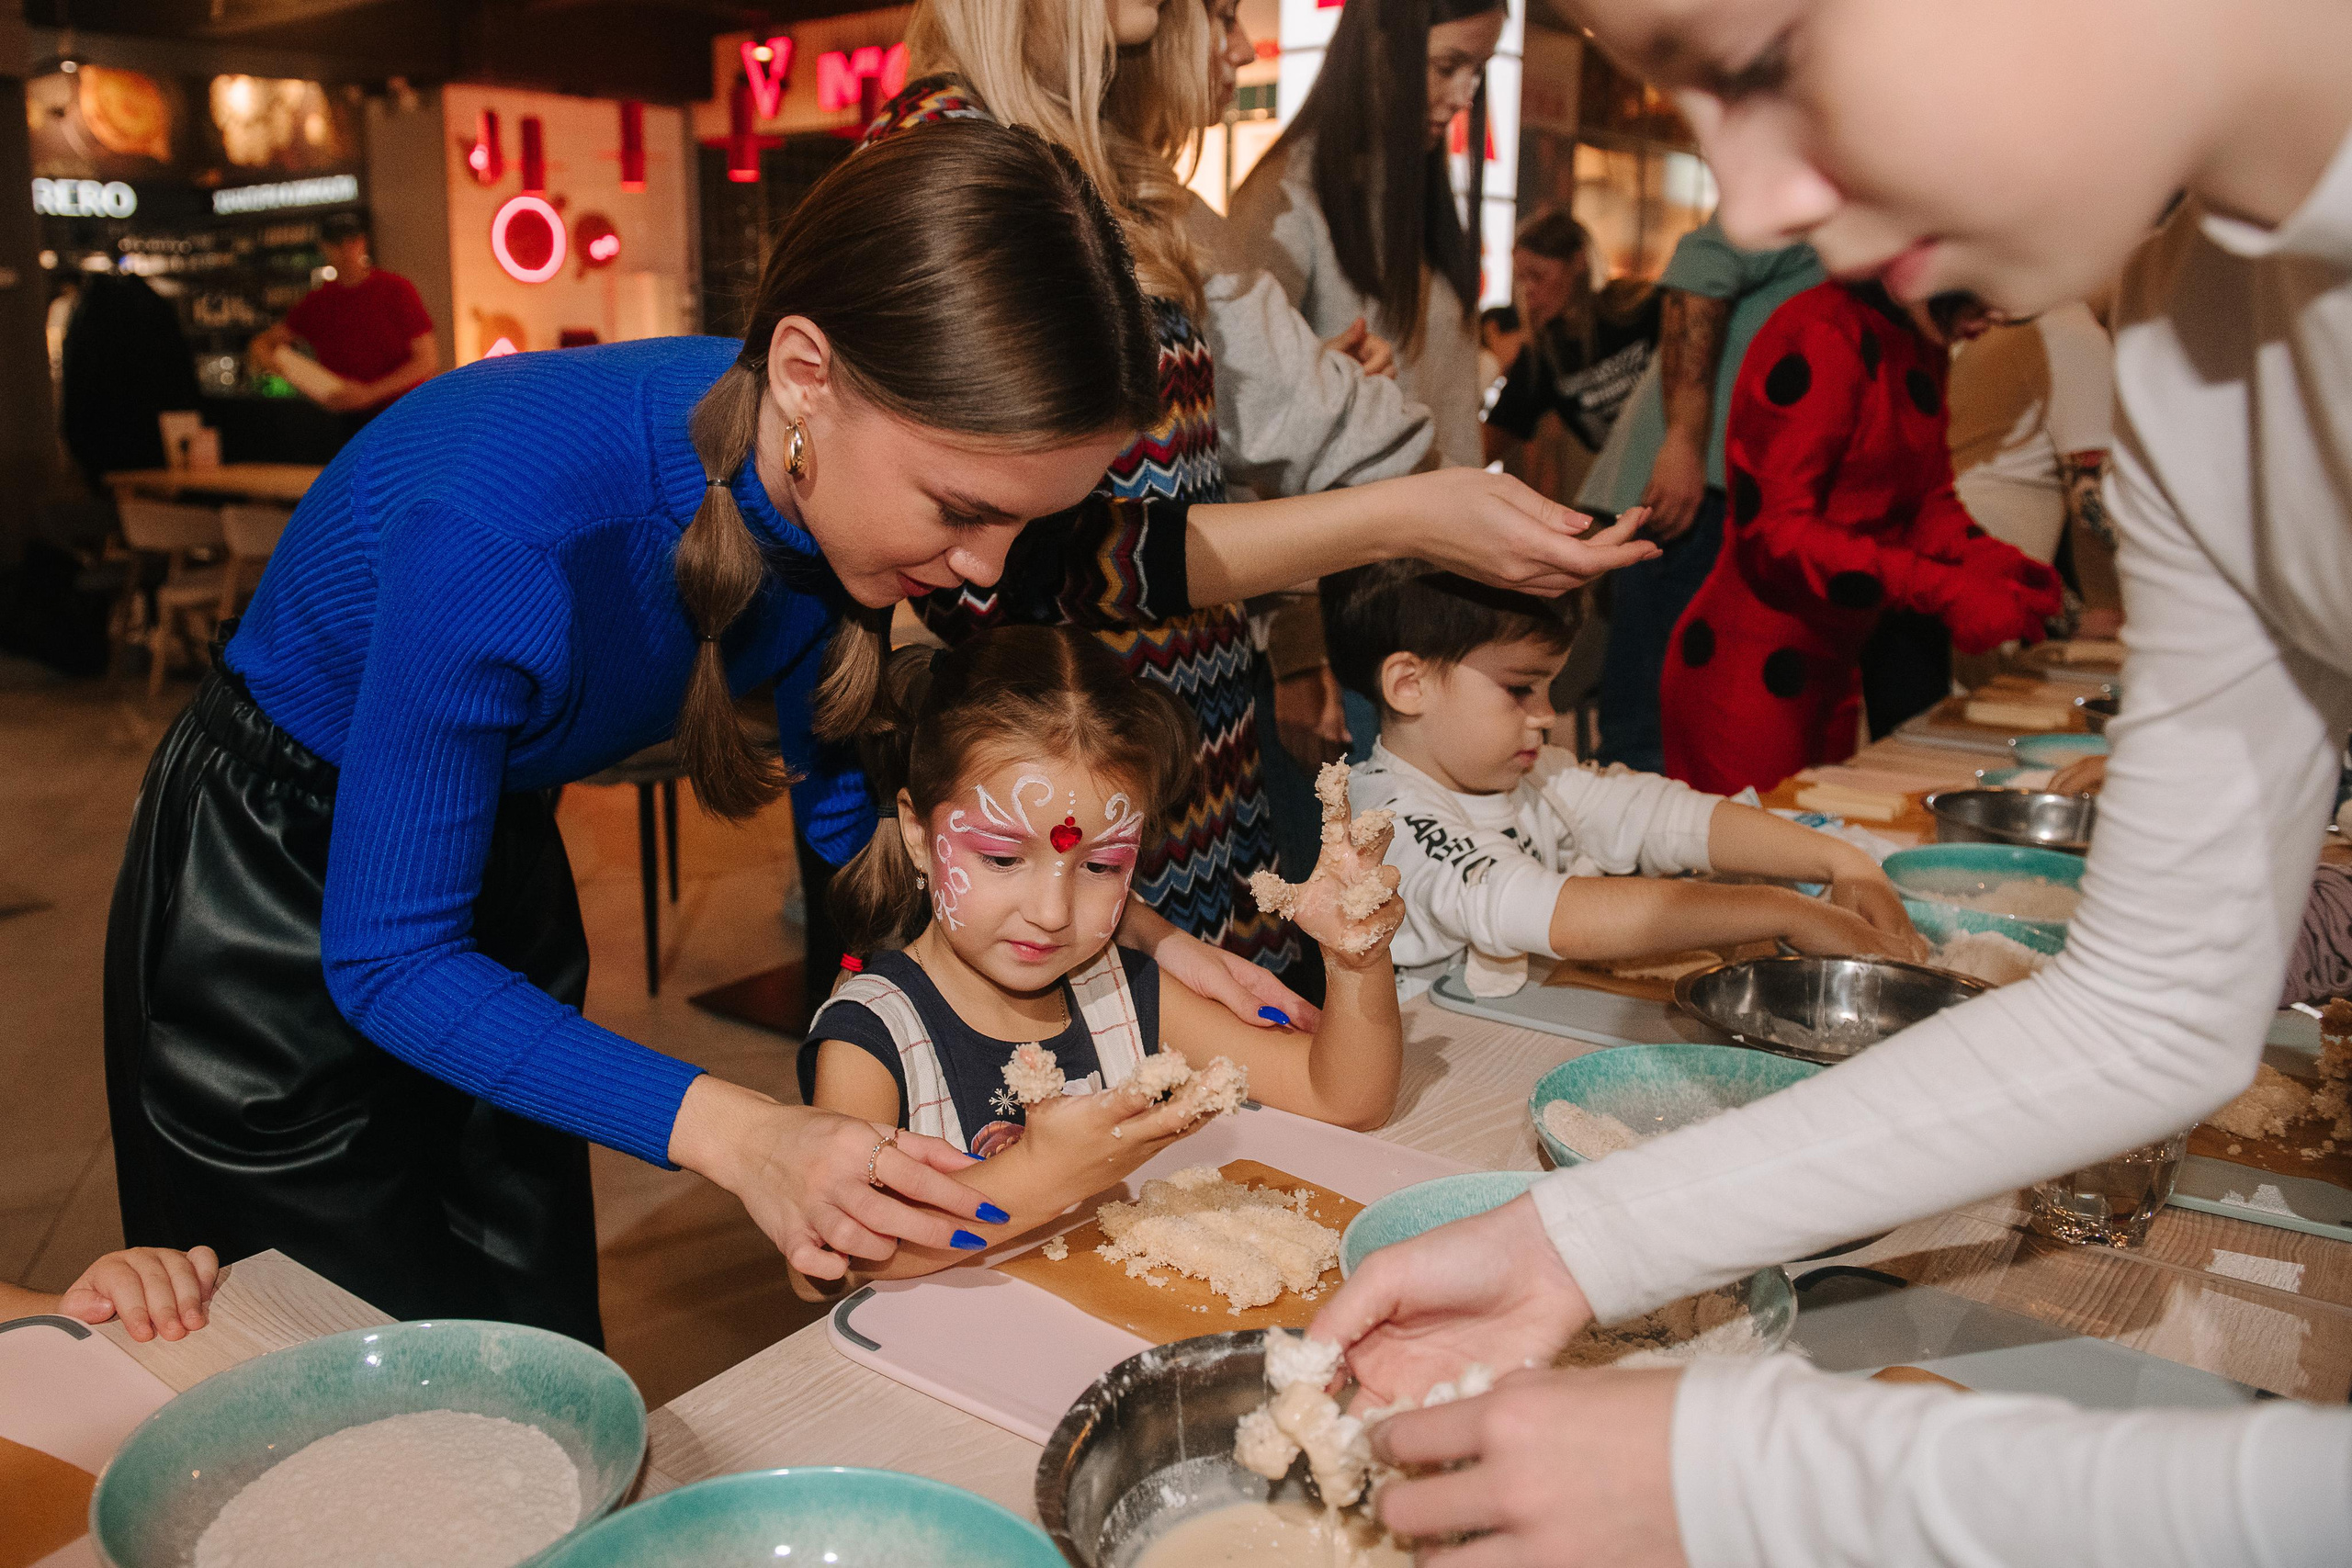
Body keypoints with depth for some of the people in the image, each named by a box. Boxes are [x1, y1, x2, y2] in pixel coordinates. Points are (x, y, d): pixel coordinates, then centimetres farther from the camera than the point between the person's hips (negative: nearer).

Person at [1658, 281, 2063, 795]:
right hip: (1748, 672, -9)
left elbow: (1925, 495, 15)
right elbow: (1772, 529, -24)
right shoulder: (1820, 336, -19)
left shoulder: (1924, 348, 10)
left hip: (1833, 671, 9)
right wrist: (1944, 589, -26)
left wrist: (1983, 558, -6)